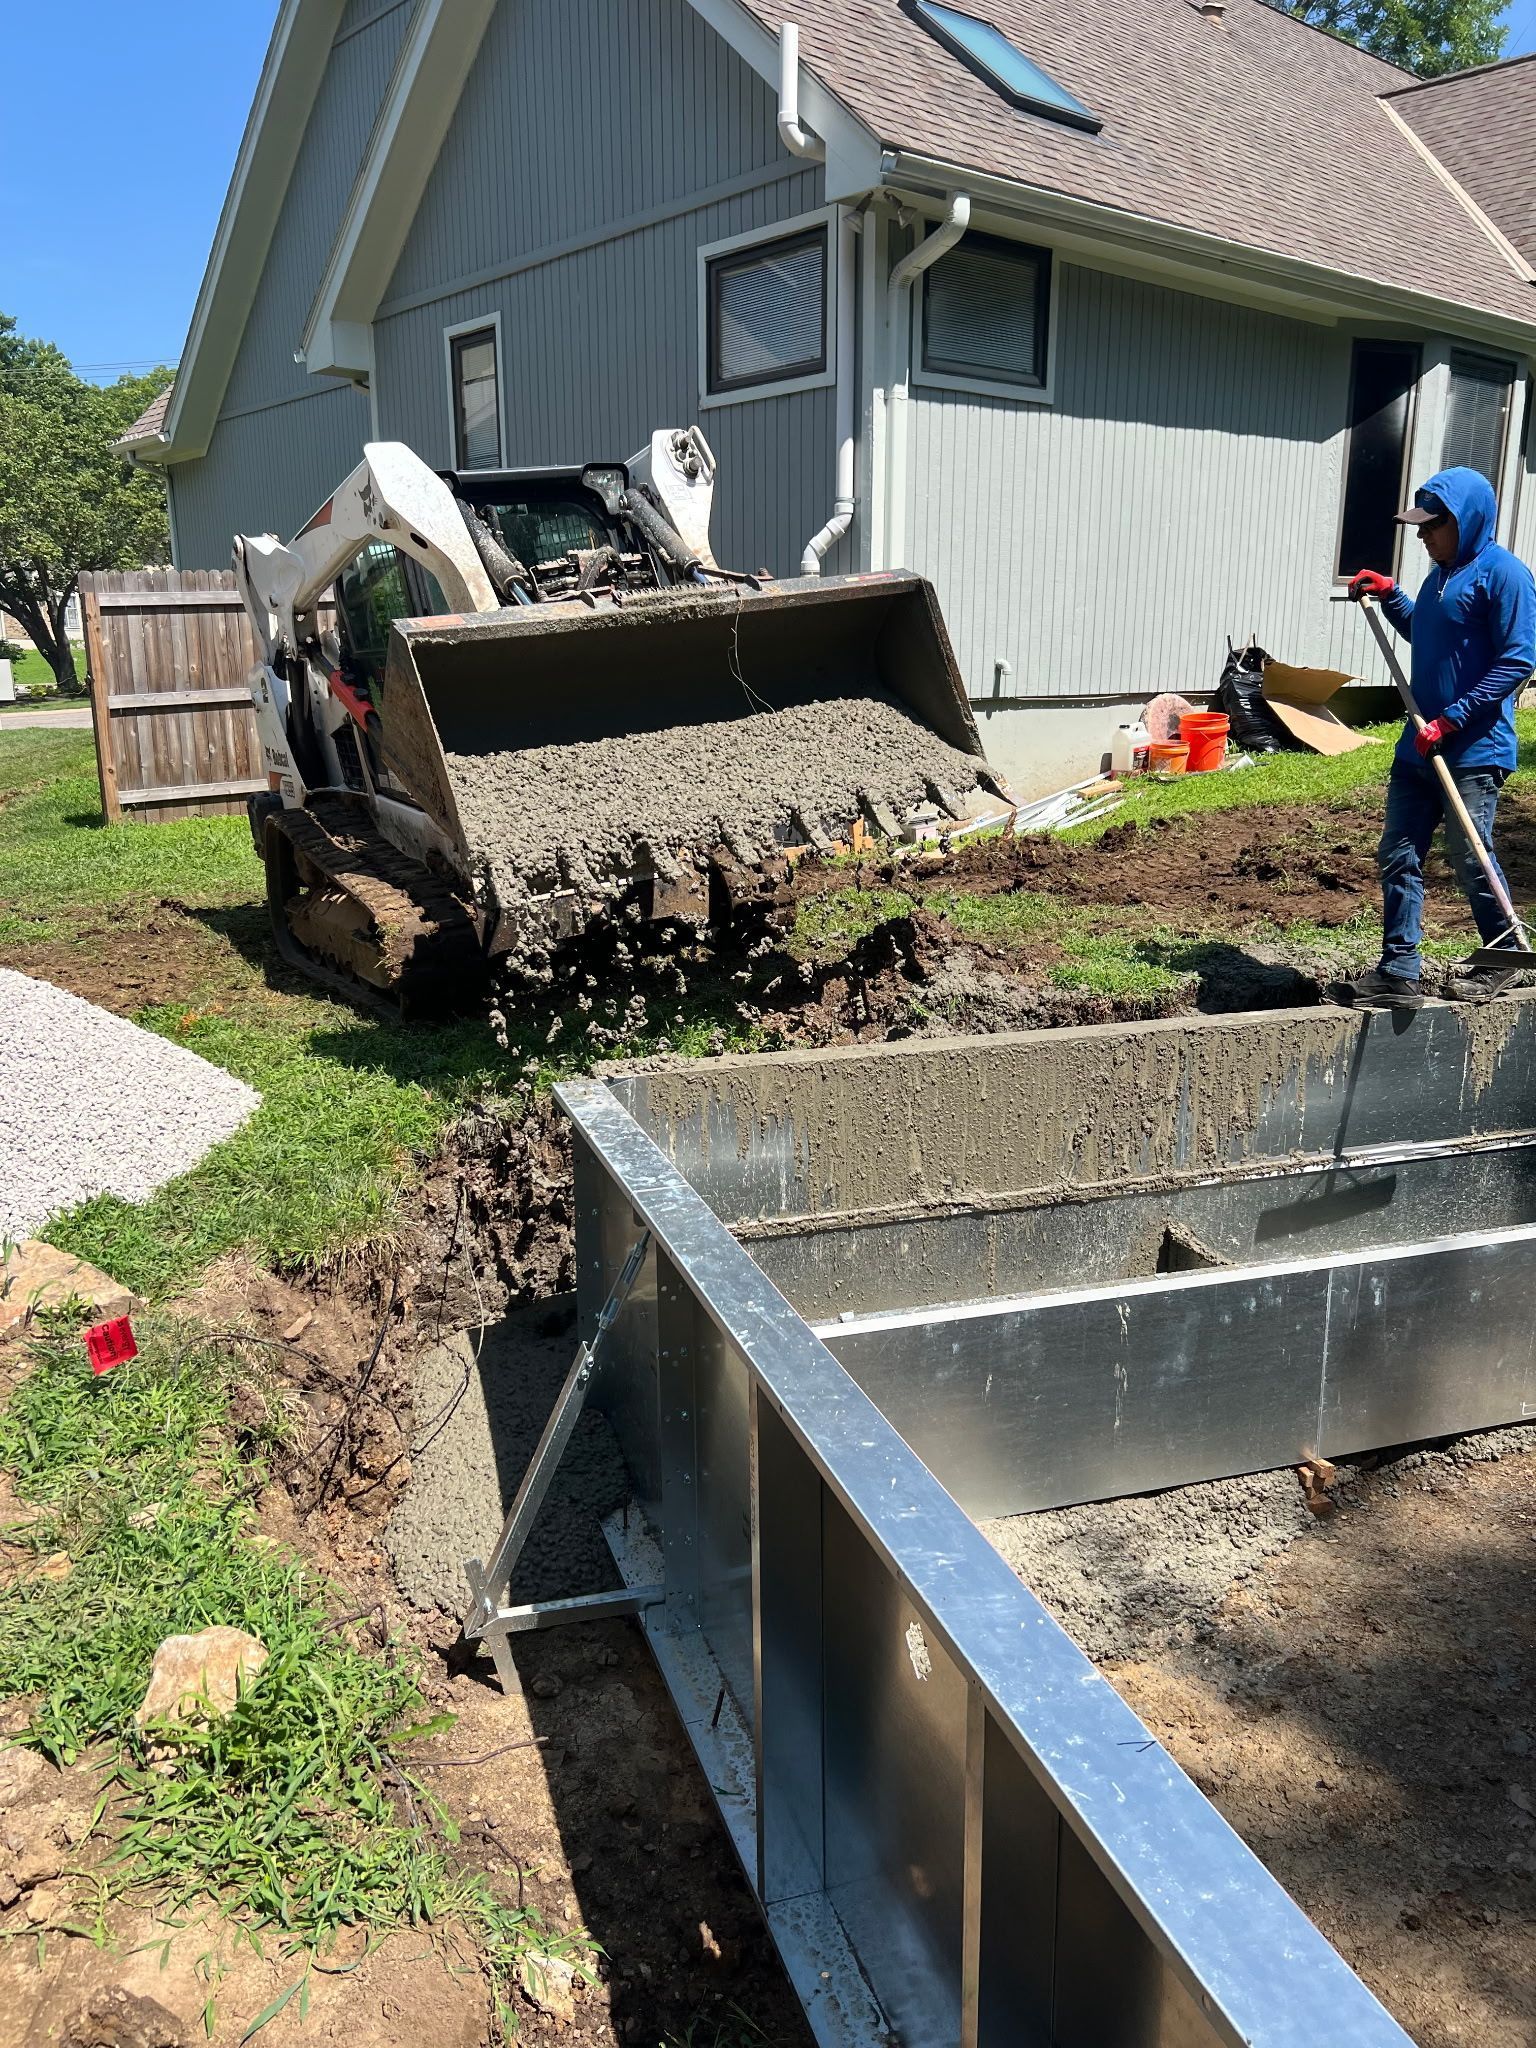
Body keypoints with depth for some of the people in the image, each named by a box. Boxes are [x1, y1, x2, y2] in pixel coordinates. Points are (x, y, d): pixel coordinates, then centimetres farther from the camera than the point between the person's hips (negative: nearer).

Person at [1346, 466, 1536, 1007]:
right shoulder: (1440, 575, 14)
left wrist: (1453, 719, -21)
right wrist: (1388, 594, 19)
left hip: (1474, 751, -8)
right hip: (1419, 747, 8)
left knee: (1471, 861, 0)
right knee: (1398, 857, 5)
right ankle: (1399, 972, 10)